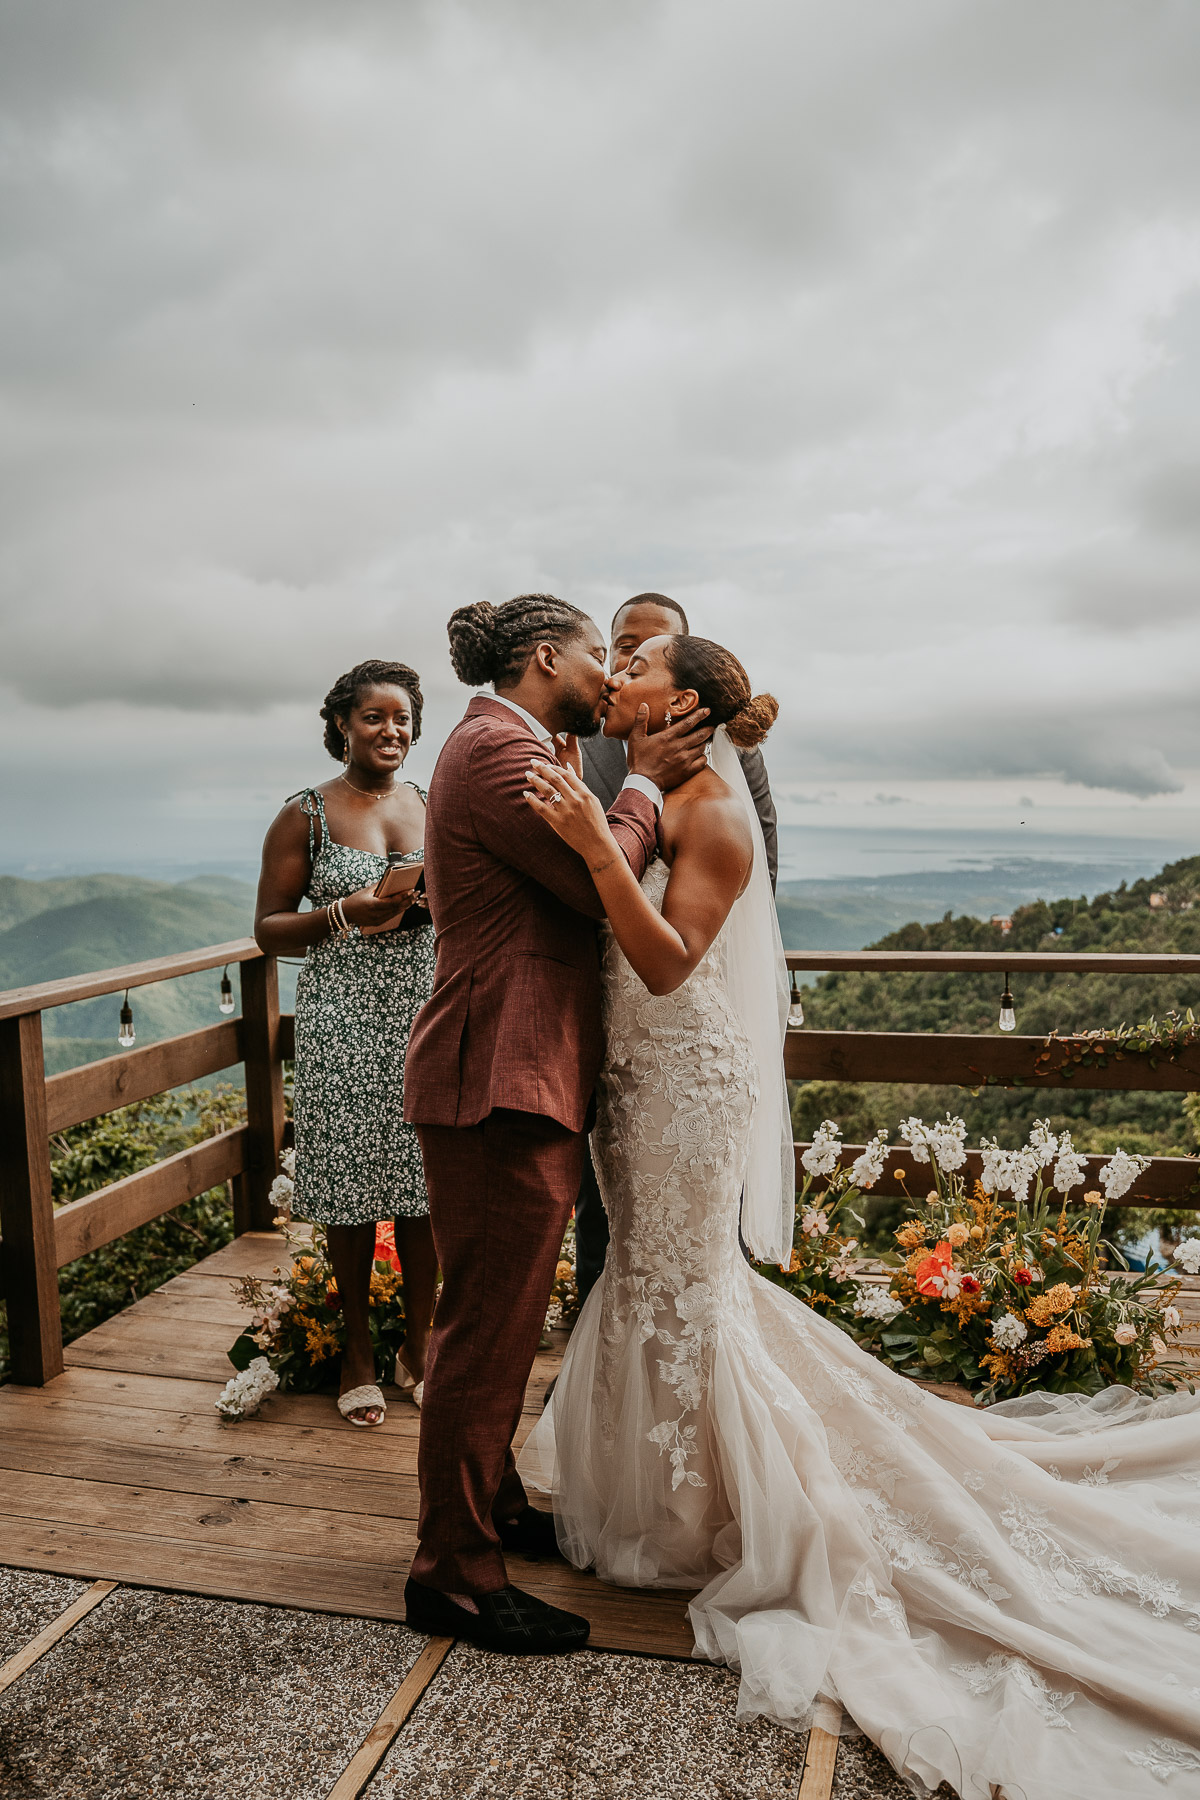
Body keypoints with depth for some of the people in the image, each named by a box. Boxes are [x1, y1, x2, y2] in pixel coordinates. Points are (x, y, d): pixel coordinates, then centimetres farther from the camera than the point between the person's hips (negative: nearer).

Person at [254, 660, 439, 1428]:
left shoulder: (435, 808, 11)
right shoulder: (306, 816, 1)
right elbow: (270, 931, 1)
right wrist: (344, 914, -16)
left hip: (426, 1014, 3)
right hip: (346, 1023, -2)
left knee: (426, 1185, 5)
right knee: (352, 1189, 3)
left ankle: (419, 1345, 24)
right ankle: (358, 1355, 22)